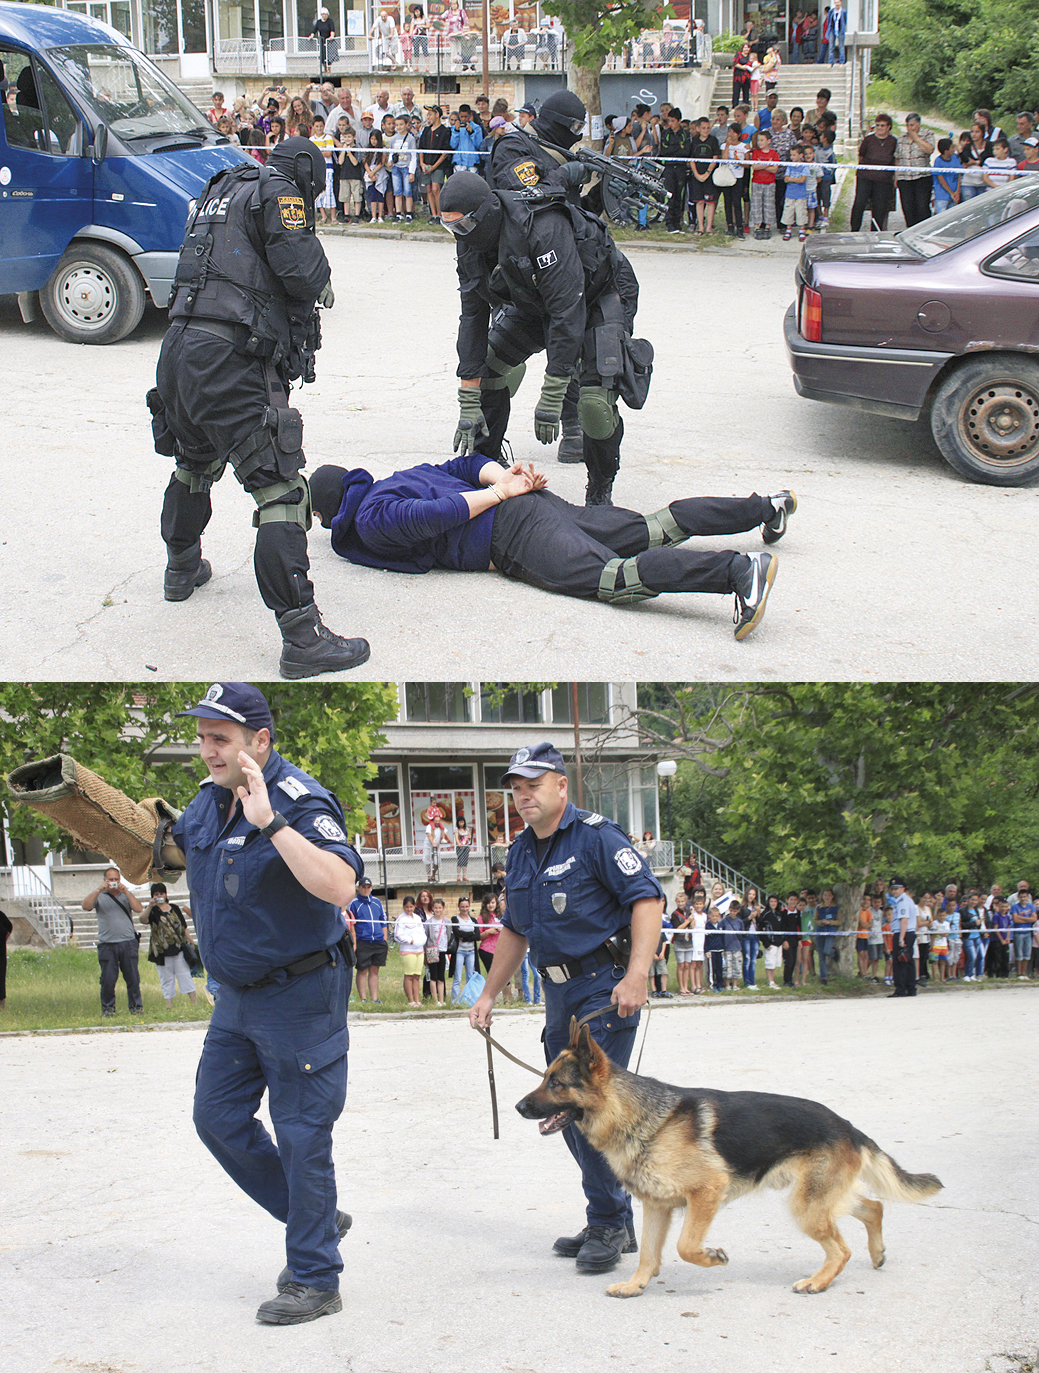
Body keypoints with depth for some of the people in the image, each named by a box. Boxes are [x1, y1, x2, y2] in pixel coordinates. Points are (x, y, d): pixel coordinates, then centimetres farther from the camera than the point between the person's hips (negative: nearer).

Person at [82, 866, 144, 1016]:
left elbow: (138, 909, -1)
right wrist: (99, 890, -14)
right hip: (107, 944, -1)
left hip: (128, 943, 1)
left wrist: (125, 891, -7)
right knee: (108, 979, -3)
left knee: (133, 978, 0)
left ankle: (136, 1007, 9)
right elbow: (86, 906, -7)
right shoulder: (99, 895, 11)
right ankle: (107, 1008, 7)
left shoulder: (126, 894, 15)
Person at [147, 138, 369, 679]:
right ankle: (302, 637, -18)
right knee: (280, 489, -12)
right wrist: (321, 287, 9)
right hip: (227, 362, -9)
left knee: (195, 464, 33)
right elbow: (301, 269, -13)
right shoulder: (278, 193, -1)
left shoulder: (220, 193, 24)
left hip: (178, 350, 9)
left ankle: (182, 569, 55)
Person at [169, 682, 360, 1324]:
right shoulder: (209, 801, 5)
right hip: (236, 995, 9)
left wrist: (269, 823, -41)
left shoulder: (301, 802, -22)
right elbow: (170, 848, 27)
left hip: (300, 994, -9)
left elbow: (340, 885, -39)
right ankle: (318, 1219, 28)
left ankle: (315, 1280, 9)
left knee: (301, 1136, -3)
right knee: (218, 1117, 13)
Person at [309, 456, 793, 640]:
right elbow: (467, 464, 29)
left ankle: (738, 570, -46)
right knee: (652, 529, 10)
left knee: (615, 578, -27)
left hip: (514, 536, -10)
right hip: (539, 507, 10)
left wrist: (501, 492, -8)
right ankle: (765, 506, 8)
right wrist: (505, 479, 10)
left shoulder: (368, 520, -3)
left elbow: (431, 516, -18)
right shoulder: (392, 481, 28)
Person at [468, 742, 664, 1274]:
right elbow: (514, 931, 25)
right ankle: (615, 1224, 18)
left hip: (606, 989, -9)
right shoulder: (520, 853, 15)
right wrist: (489, 993, 22)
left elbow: (647, 898, -16)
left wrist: (636, 976, -25)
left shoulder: (595, 836, -9)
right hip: (559, 993, 9)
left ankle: (607, 1224, -5)